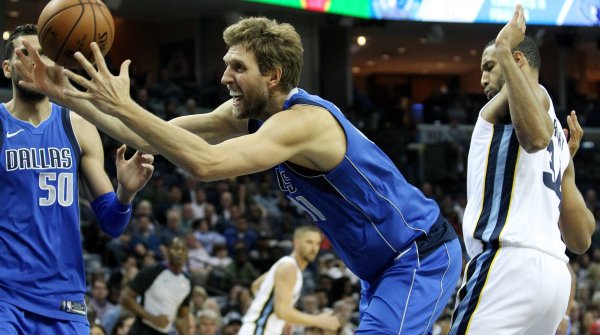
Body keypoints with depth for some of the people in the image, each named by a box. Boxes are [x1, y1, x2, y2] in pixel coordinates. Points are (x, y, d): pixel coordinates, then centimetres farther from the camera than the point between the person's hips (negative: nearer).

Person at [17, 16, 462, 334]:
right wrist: (69, 96, -10)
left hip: (422, 258, -10)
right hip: (385, 266, 10)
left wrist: (123, 106, -41)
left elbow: (206, 163, -42)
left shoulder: (301, 122, -28)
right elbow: (154, 139, -2)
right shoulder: (245, 115, 1)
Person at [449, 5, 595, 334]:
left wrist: (503, 51, -18)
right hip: (554, 273, 9)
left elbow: (536, 136, -22)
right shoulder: (558, 136, 29)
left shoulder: (528, 89, 5)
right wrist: (567, 161, 35)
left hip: (510, 264, -9)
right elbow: (580, 238, 24)